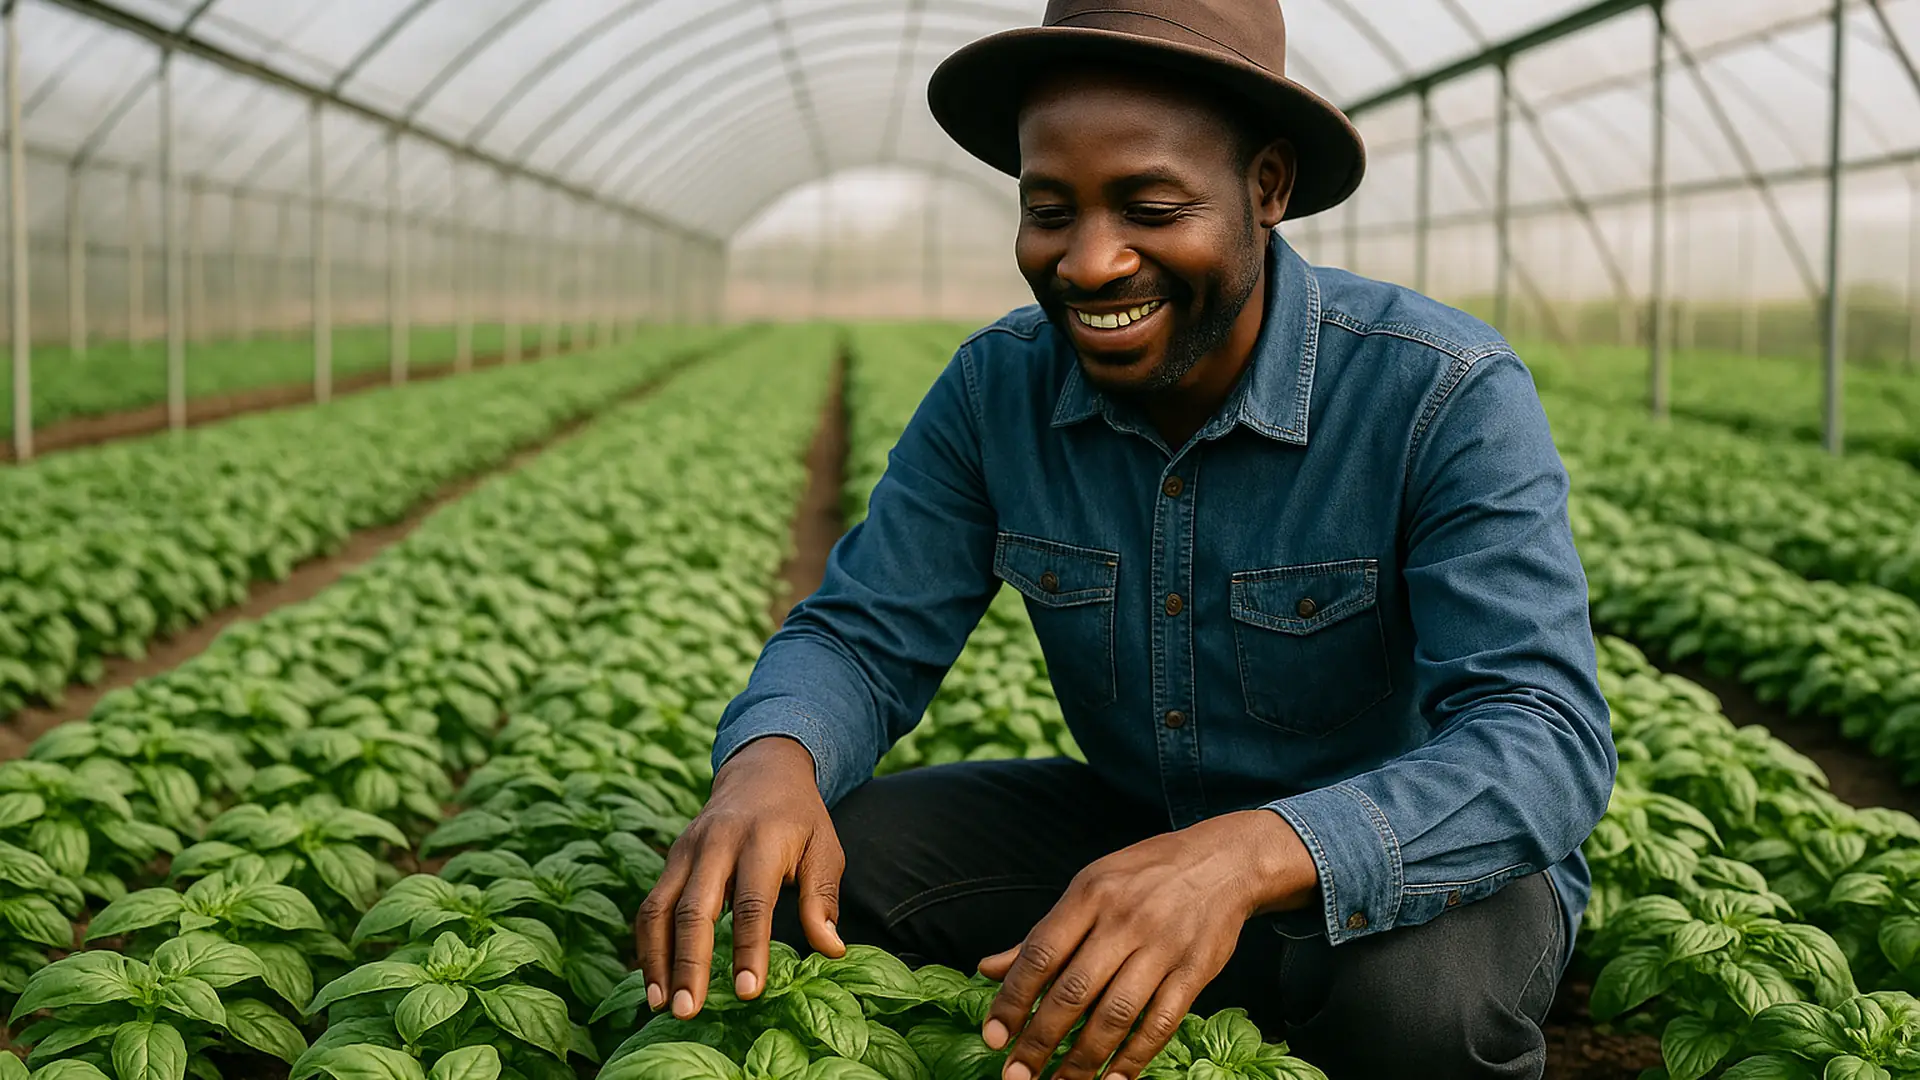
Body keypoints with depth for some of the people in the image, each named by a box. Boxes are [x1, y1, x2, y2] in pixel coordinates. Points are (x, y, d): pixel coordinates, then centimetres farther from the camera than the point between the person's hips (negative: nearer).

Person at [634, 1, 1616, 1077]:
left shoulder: (1448, 397, -23)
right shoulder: (997, 387, -7)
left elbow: (1547, 744, -32)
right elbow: (865, 636, -7)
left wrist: (1251, 857, -51)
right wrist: (773, 758, -34)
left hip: (1411, 865, -3)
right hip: (1134, 829, 4)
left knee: (1422, 993, -38)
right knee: (824, 863, -16)